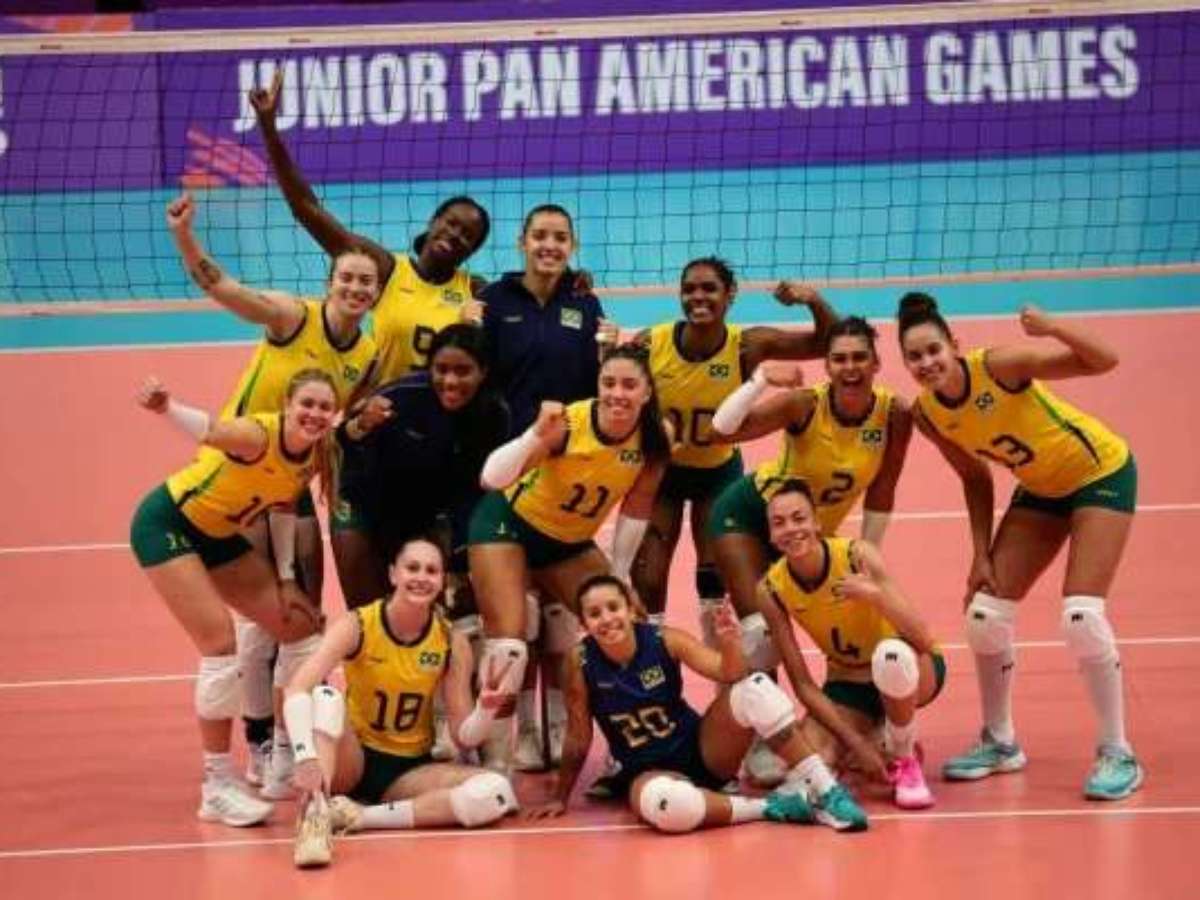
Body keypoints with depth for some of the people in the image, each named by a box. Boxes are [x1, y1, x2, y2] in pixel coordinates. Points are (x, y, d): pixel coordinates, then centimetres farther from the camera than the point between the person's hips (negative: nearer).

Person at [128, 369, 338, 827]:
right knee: (221, 645, -16)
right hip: (165, 525, -8)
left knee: (302, 625, 8)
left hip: (217, 535, 8)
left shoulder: (315, 456, -8)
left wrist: (285, 578, 2)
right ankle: (216, 788, -4)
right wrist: (166, 407, -71)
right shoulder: (259, 434, -30)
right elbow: (209, 429, -50)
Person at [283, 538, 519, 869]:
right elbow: (297, 689, -29)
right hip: (352, 761, -3)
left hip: (410, 769, 3)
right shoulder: (356, 626, -14)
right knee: (326, 696, -32)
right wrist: (306, 756, -46)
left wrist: (486, 708, -29)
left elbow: (464, 736, -5)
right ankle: (314, 816, -42)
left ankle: (359, 815, -24)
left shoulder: (452, 642, -6)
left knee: (496, 792, -25)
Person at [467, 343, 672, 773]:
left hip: (571, 543, 5)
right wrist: (538, 435, -53)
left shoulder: (654, 443, -16)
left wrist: (619, 577, 3)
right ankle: (495, 766, -5)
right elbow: (492, 477, -37)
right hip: (509, 523, -5)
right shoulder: (568, 423, -30)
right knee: (508, 644, -16)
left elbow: (634, 512, 0)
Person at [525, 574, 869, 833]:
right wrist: (560, 798, 1)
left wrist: (730, 644, -40)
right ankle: (769, 806, -20)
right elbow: (578, 739, -5)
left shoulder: (666, 640, -12)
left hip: (702, 751, 2)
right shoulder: (580, 663, -16)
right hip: (647, 772, -2)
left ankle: (824, 791, -22)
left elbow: (730, 675, -19)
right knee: (663, 803, -42)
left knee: (753, 686, -26)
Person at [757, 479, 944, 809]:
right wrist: (856, 741, -20)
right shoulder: (772, 590, -15)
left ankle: (905, 761, -12)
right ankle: (875, 741, 11)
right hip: (847, 684, 3)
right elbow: (802, 682, -12)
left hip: (912, 670, -3)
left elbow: (922, 639, -29)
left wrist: (877, 595, -46)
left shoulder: (857, 555, -23)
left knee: (891, 653, -40)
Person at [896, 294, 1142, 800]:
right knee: (984, 615, 0)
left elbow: (1104, 361, -32)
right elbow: (975, 478, 3)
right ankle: (1000, 744, 20)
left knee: (1082, 616, -18)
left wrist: (1053, 328, -48)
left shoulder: (999, 364, -29)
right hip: (1041, 489, 6)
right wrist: (982, 554, -2)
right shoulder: (927, 415, -12)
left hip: (1101, 473, -6)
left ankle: (1118, 755, -3)